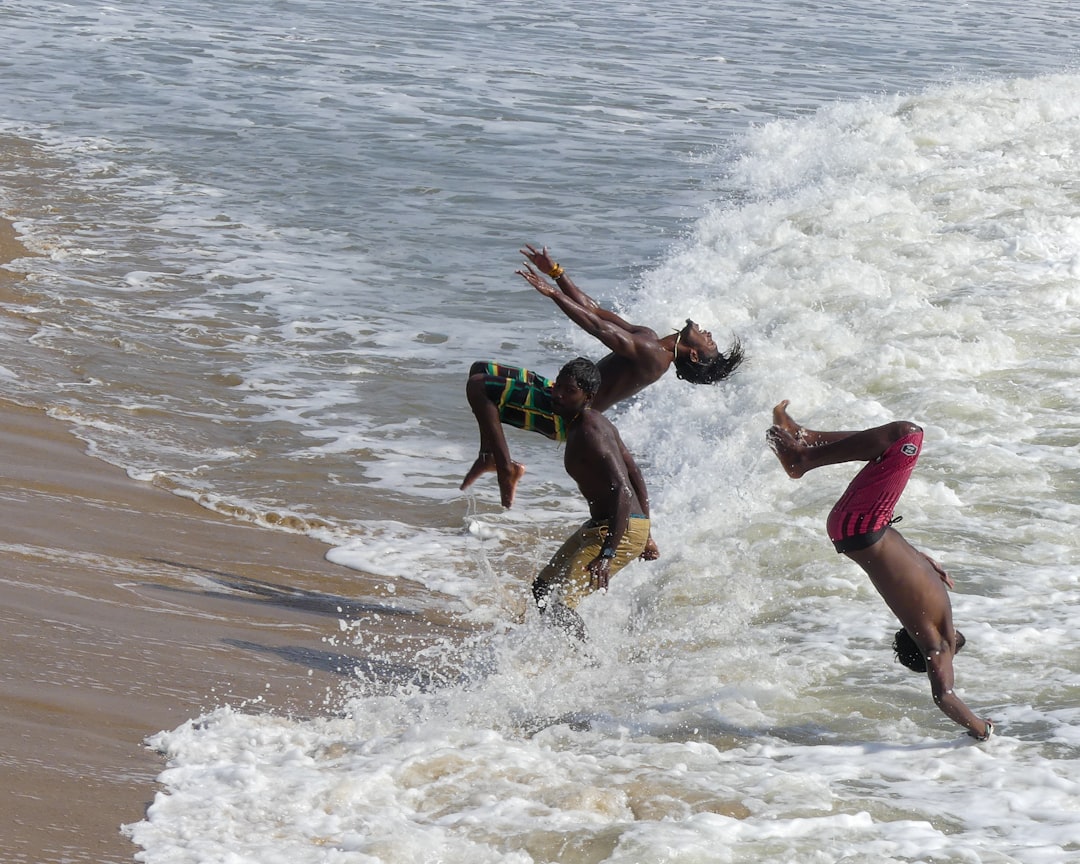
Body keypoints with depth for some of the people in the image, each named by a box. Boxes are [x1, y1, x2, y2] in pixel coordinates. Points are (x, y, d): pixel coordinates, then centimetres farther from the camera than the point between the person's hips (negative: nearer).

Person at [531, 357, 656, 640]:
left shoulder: (589, 433, -20)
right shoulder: (594, 423, 12)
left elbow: (622, 490, -29)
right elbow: (635, 476, 19)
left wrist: (606, 554, -35)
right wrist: (645, 535, 25)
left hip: (621, 530, -11)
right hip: (600, 525, 11)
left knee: (559, 601, -19)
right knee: (543, 588, 18)